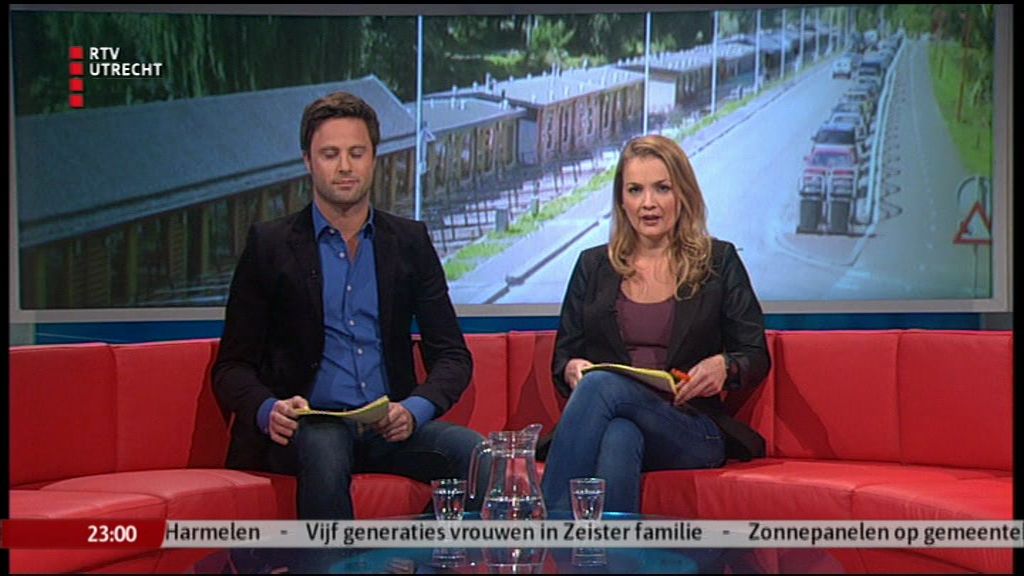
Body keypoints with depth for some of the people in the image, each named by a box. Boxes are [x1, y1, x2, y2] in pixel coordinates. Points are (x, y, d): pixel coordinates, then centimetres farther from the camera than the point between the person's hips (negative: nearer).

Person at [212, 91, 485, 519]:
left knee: (475, 453, -28)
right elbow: (233, 365, 5)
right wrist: (269, 410, -18)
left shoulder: (410, 241, 14)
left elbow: (451, 354, 10)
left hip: (389, 428, 3)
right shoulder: (269, 244, 7)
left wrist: (414, 410, -12)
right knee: (325, 451, -38)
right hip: (306, 427, -2)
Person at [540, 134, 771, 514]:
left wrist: (725, 366, -14)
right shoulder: (593, 266, 18)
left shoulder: (719, 262, 12)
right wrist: (572, 368, -8)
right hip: (617, 420, 2)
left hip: (692, 432, -2)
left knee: (602, 384, -33)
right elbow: (562, 357, 17)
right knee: (619, 437, -38)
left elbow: (757, 358, 10)